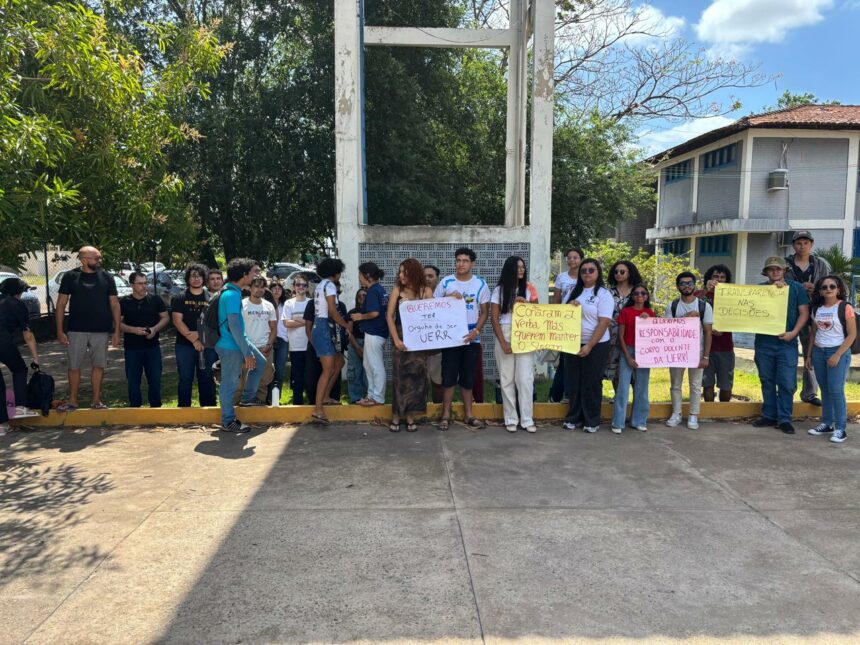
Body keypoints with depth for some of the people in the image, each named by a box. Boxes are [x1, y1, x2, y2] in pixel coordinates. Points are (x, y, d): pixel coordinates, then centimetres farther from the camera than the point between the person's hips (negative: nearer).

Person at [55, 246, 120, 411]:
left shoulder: (107, 277, 3)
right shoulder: (70, 276, 0)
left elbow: (115, 305, 4)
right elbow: (61, 304, 2)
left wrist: (117, 331, -1)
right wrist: (60, 331, -4)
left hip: (102, 331, 1)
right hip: (77, 331, -1)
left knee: (98, 365, 6)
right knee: (74, 366, 5)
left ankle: (96, 400, 17)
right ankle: (72, 401, 17)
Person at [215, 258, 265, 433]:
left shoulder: (234, 291, 9)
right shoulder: (232, 295, -23)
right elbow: (233, 326, -26)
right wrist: (247, 353, -23)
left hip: (239, 341, 10)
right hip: (231, 346, -10)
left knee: (260, 363, 18)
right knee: (230, 383, 1)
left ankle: (247, 398, 28)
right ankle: (228, 422, 12)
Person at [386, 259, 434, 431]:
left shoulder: (425, 291, 1)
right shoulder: (397, 289, 0)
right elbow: (389, 315, -4)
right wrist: (396, 339, -12)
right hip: (400, 337, 0)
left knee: (416, 376, 3)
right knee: (399, 376, 1)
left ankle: (410, 416, 13)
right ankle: (396, 416, 10)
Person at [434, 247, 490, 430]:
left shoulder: (480, 284, 1)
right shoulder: (446, 283, -1)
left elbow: (485, 311, 3)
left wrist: (476, 330, -11)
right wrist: (448, 298, -15)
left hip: (472, 338, 1)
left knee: (468, 378, 8)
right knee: (449, 377, 0)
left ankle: (469, 414, 18)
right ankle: (446, 415, 9)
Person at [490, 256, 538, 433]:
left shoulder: (528, 289, 10)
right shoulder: (499, 290, 3)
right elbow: (494, 318, -1)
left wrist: (526, 303, -8)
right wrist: (503, 342, -9)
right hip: (504, 335, -1)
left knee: (525, 378, -3)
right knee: (507, 379, 3)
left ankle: (527, 419, 4)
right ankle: (511, 419, 12)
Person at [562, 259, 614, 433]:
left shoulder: (603, 294, -7)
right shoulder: (574, 291, 9)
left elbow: (604, 323, -14)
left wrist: (589, 346, -19)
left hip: (596, 346, -5)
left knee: (592, 384, 3)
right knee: (574, 382, 10)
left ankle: (592, 421, 15)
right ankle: (573, 417, 21)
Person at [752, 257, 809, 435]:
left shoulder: (796, 288, 5)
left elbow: (804, 313, 2)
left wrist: (794, 332, -11)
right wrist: (772, 286, -14)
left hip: (787, 343, -2)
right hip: (763, 342, 2)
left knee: (787, 383, -4)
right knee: (767, 381, 9)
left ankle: (784, 419, 5)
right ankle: (769, 415, 19)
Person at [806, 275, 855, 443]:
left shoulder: (845, 308, -7)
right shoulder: (817, 309, 9)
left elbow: (852, 334, -9)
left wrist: (837, 354, -15)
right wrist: (808, 354, 12)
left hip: (838, 352, -5)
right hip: (818, 351, 5)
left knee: (836, 390, -9)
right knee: (825, 389, 10)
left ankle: (840, 429, -3)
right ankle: (827, 423, 18)